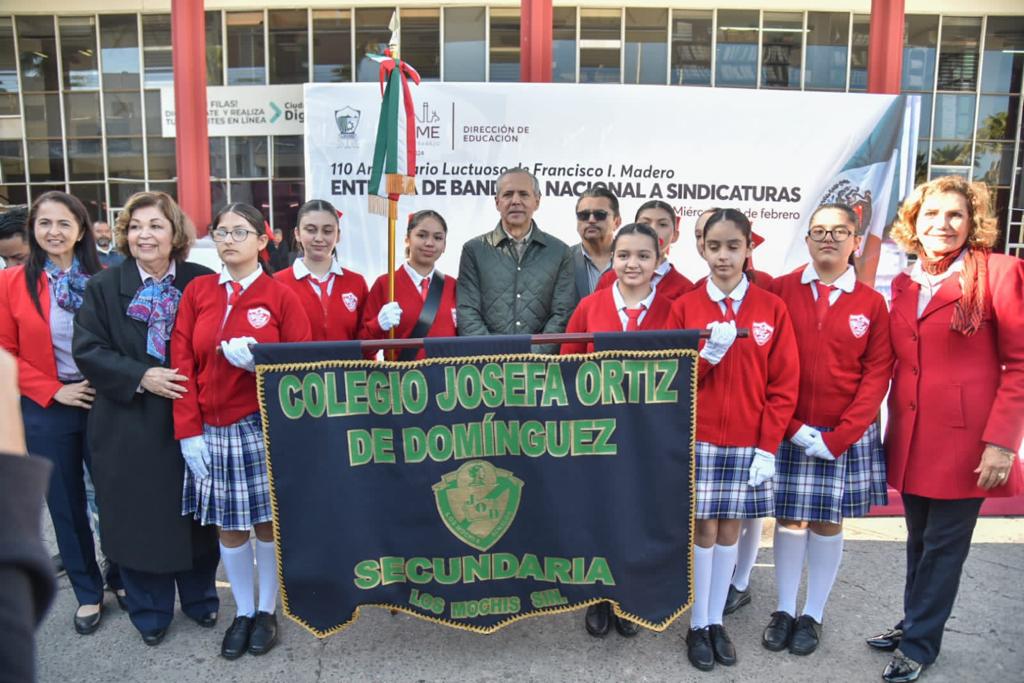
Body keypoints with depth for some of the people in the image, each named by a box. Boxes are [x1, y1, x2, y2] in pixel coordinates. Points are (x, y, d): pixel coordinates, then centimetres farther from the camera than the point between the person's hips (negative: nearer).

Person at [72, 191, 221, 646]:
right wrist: (141, 377, -17)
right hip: (129, 426, 0)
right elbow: (87, 350, -4)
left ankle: (199, 597, 32)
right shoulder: (104, 287, 2)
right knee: (139, 516, 9)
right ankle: (149, 611, 28)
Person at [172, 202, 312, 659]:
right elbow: (182, 364, 1)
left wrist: (258, 361, -22)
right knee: (228, 526, 11)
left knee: (267, 521, 9)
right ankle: (242, 612, 30)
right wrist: (188, 432, -6)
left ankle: (267, 610, 29)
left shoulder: (281, 296, -3)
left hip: (265, 427, -2)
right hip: (211, 430, 2)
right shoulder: (196, 291, 4)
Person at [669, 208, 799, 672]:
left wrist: (768, 447, -6)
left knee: (729, 529, 11)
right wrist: (708, 354, -20)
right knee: (703, 530, 5)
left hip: (749, 443, 1)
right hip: (698, 440, -1)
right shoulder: (684, 307, -2)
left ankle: (716, 620, 27)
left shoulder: (772, 308, -1)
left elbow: (784, 384, -1)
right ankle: (697, 625, 21)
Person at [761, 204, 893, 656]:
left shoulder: (871, 303, 0)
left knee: (828, 520, 10)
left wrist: (838, 438, -11)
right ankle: (784, 609, 25)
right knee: (789, 517, 8)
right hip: (787, 432, 0)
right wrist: (793, 428, -10)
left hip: (847, 436, 1)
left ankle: (813, 614, 26)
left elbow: (876, 375, -3)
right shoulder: (780, 289, -3)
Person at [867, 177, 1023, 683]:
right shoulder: (905, 284, 10)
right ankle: (914, 623, 35)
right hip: (912, 438, 5)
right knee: (920, 541, 18)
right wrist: (890, 426, 8)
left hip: (965, 438, -5)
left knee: (943, 545, 6)